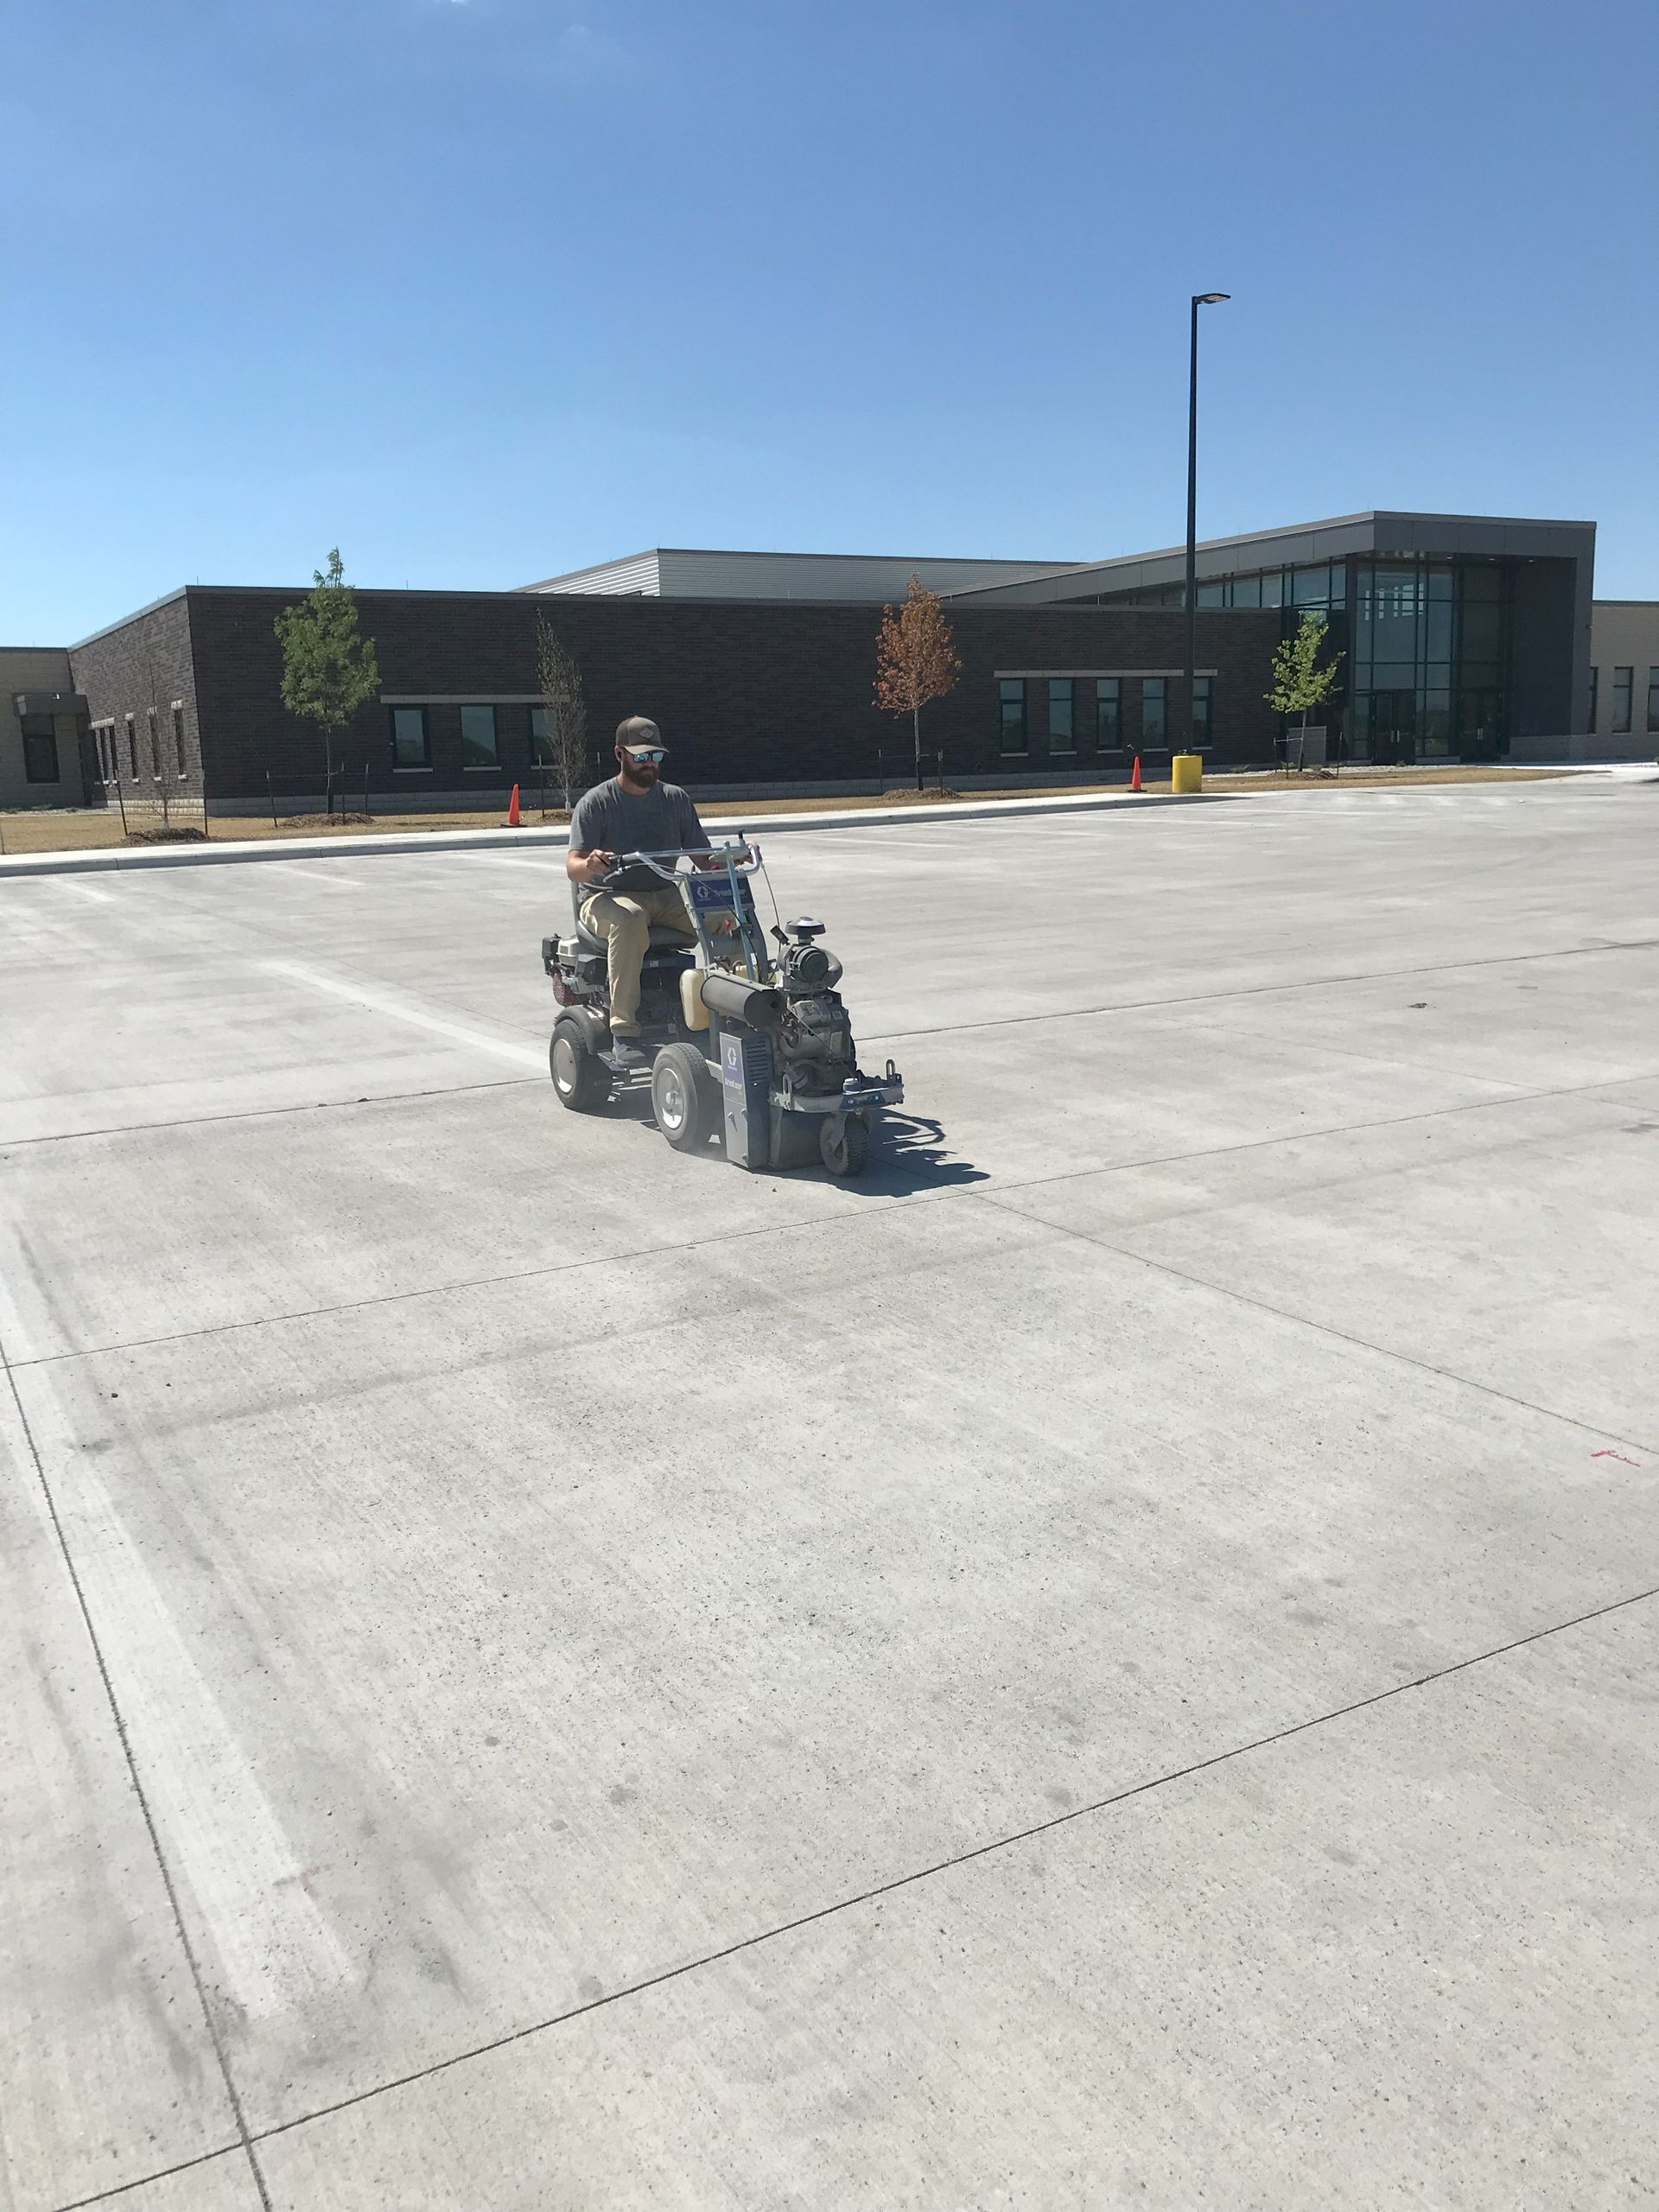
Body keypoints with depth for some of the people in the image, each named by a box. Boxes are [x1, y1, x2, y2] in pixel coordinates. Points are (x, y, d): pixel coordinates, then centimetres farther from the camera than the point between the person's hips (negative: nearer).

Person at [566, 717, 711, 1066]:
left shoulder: (676, 799, 14)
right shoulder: (596, 802, 0)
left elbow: (702, 856, 12)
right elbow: (573, 867, -9)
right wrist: (590, 864, -34)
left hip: (667, 897, 4)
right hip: (611, 896, -4)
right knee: (629, 921, -41)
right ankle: (624, 1032, -39)